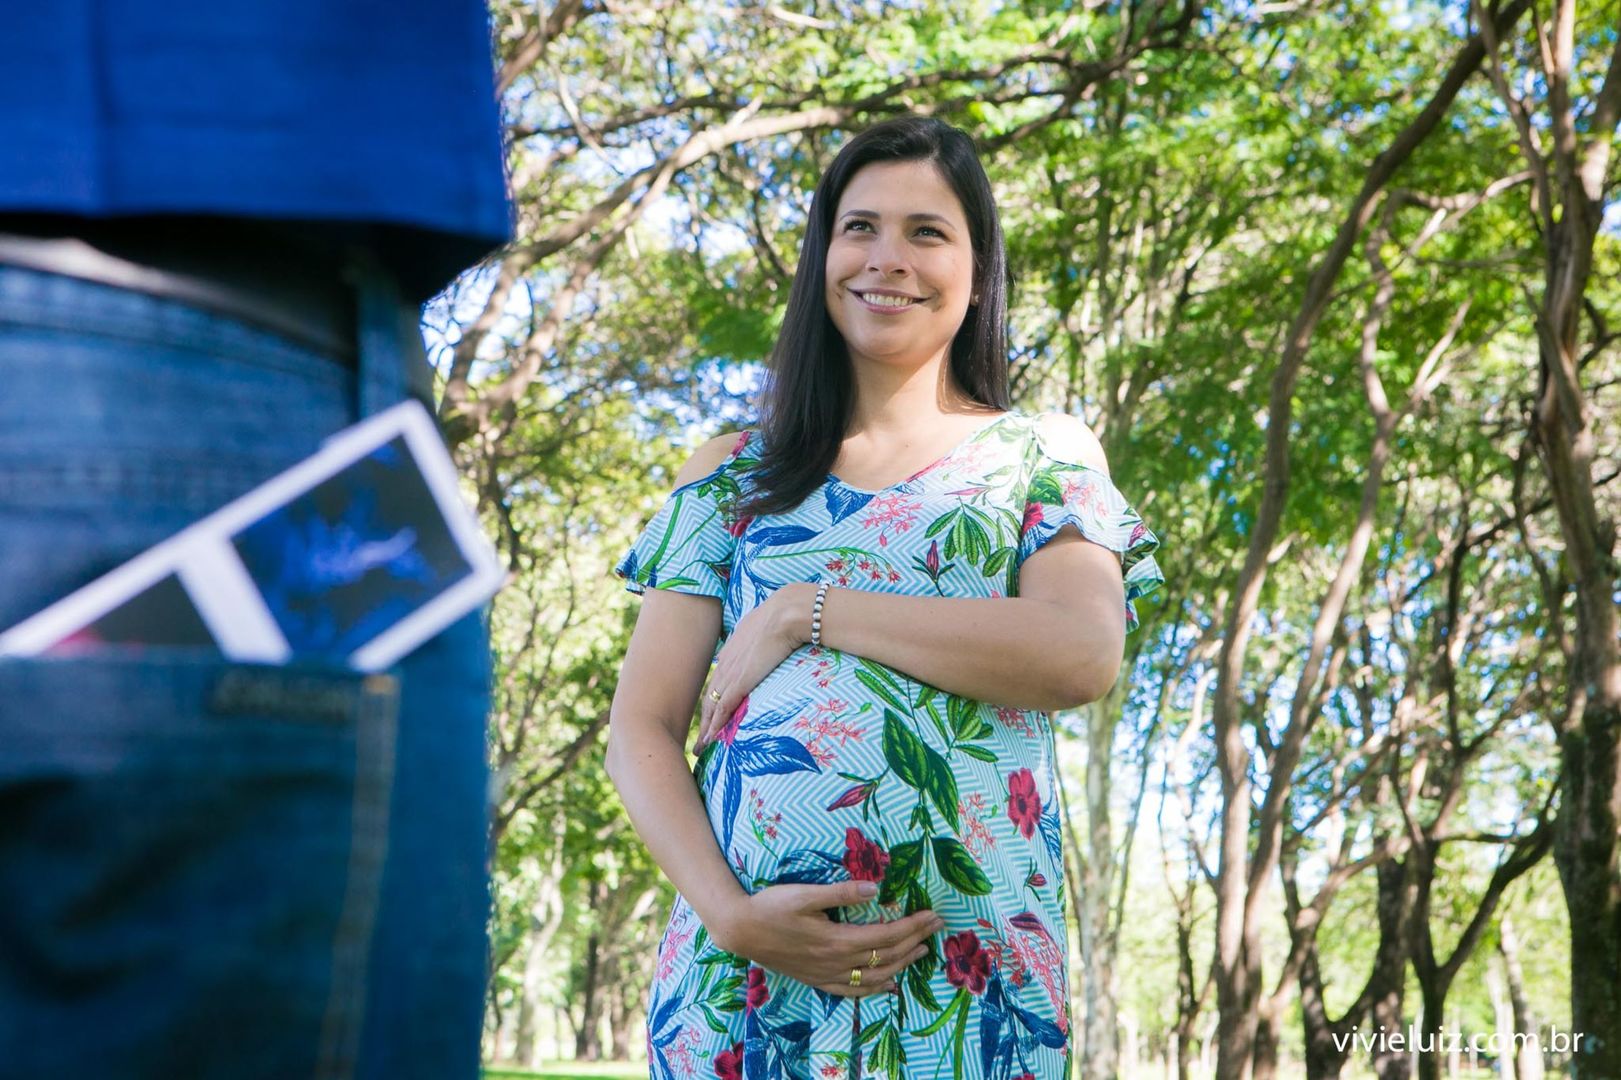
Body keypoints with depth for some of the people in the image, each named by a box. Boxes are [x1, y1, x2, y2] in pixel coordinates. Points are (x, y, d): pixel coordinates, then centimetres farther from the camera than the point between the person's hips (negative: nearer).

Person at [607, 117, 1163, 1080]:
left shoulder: (1042, 456, 9)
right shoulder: (735, 474, 12)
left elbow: (1083, 655, -10)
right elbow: (641, 731, 6)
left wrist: (806, 610, -9)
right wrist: (729, 911, -11)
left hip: (967, 963, -1)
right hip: (742, 958, 2)